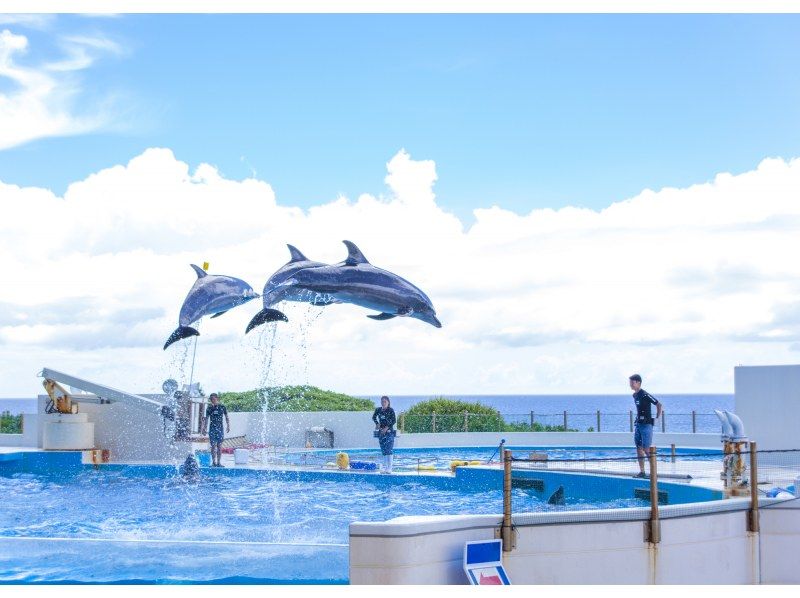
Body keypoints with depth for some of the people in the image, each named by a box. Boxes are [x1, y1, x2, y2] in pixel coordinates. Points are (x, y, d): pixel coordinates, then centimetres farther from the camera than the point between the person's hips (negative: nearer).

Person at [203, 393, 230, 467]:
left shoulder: (222, 407, 3)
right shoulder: (209, 408, 6)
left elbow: (226, 417, 8)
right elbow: (207, 418, 11)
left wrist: (228, 426, -1)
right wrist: (204, 427, 5)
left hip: (220, 428, -1)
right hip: (212, 429, 1)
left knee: (219, 446, -2)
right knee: (213, 446, -2)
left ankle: (219, 462, 2)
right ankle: (213, 462, 2)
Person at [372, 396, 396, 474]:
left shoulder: (391, 410, -6)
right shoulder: (378, 410, 7)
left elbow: (394, 421, -9)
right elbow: (374, 417, 22)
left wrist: (387, 427, -17)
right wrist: (377, 423, 5)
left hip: (389, 432, -5)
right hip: (381, 432, 5)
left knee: (388, 450, -11)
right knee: (383, 451, 7)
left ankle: (389, 468, -13)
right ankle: (385, 467, 12)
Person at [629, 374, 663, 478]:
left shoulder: (645, 395, -15)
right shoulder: (635, 395, 11)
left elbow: (659, 405, -12)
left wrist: (657, 418, -10)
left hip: (646, 425, -9)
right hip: (638, 424, 9)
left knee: (646, 449, -9)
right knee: (639, 448, 7)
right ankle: (642, 471, 10)